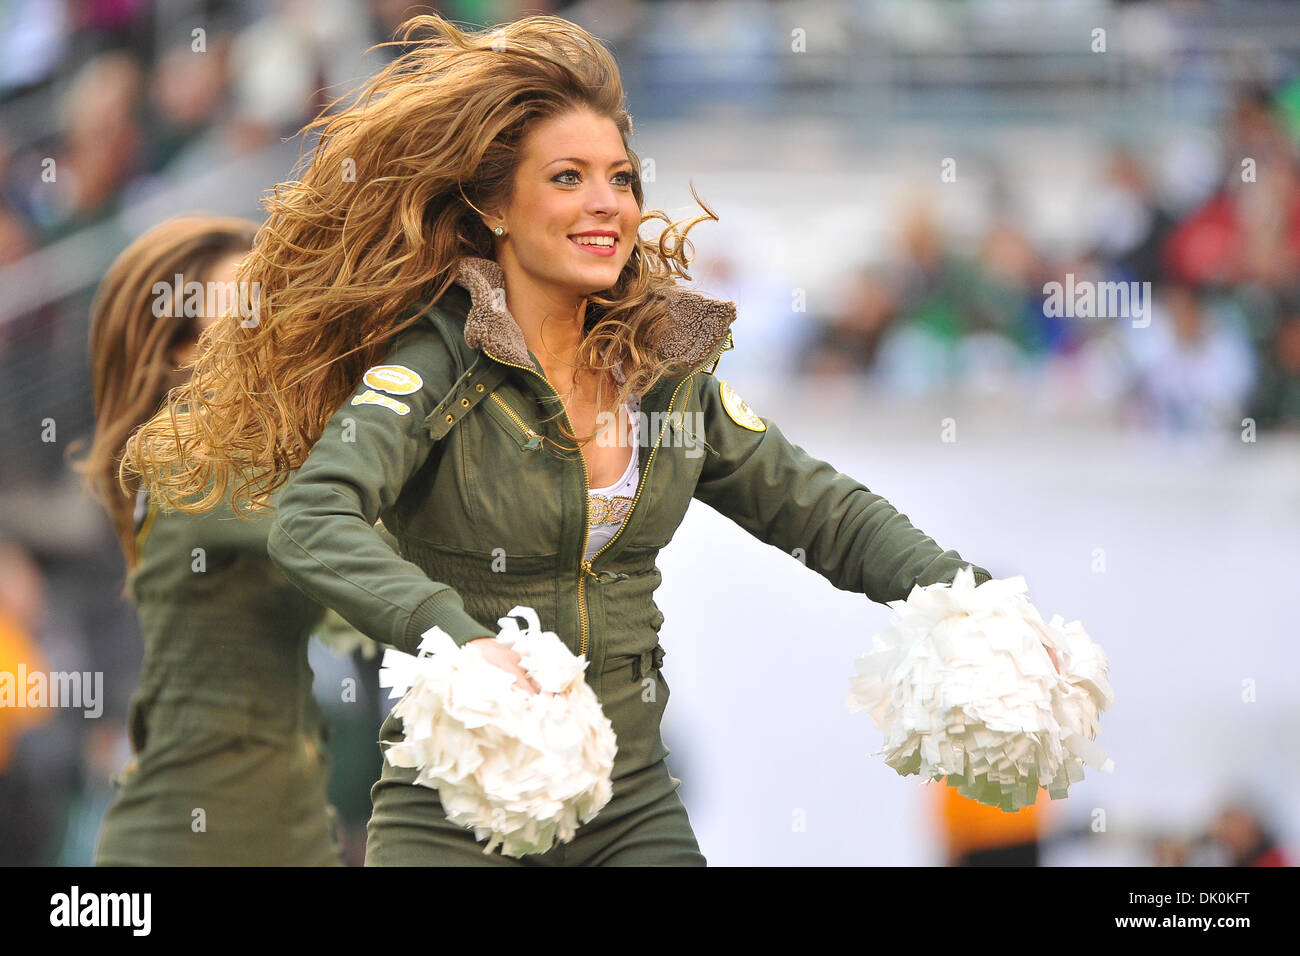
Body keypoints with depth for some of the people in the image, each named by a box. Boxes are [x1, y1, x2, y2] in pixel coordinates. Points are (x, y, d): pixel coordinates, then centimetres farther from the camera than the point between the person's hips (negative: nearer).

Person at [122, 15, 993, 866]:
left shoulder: (669, 367, 7)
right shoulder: (439, 362, -11)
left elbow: (821, 510, 13)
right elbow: (312, 525, -26)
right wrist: (460, 639, -41)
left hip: (634, 808, 4)